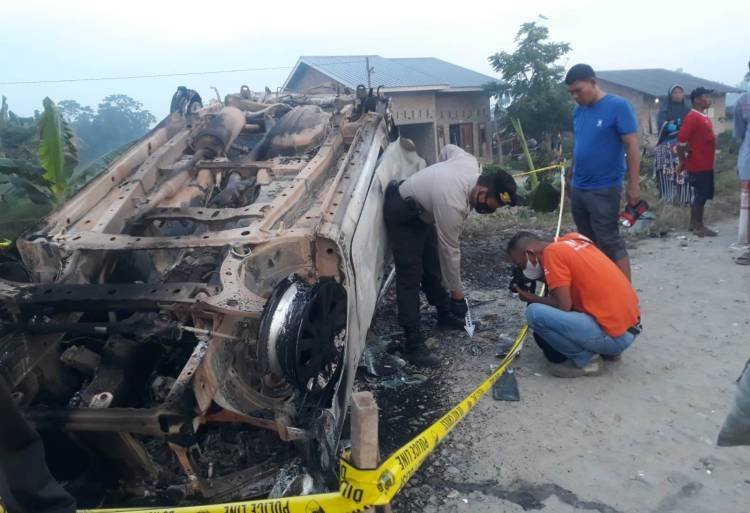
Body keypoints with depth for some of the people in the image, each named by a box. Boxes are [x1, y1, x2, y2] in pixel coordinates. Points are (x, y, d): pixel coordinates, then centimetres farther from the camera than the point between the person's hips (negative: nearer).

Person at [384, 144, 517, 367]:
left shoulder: (472, 164, -14)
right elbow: (450, 251, -25)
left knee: (432, 265, 16)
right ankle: (413, 343, -9)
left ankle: (445, 314, 32)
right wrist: (456, 292, -14)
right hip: (401, 213, -9)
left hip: (420, 208, 9)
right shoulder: (453, 205, -36)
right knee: (410, 275, -11)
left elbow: (449, 149, 9)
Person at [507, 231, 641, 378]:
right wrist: (547, 276, 13)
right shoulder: (571, 239, 10)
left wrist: (532, 298, -1)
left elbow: (563, 306, -16)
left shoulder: (552, 252, -13)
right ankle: (609, 349, 19)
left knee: (535, 313, -15)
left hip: (615, 335, -9)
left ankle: (585, 360, -1)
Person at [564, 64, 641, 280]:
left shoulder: (618, 106, -10)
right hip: (578, 189, 7)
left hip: (604, 190, -7)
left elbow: (632, 146, -12)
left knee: (610, 244, -3)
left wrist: (633, 185, -15)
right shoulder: (579, 111, 9)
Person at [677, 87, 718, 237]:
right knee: (700, 195, -4)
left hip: (706, 164, 9)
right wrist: (683, 161, -13)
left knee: (703, 195, 13)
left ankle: (695, 224, 21)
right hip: (698, 165, -9)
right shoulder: (692, 117, -16)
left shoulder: (704, 117, 15)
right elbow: (681, 141, -20)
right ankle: (698, 226, 4)